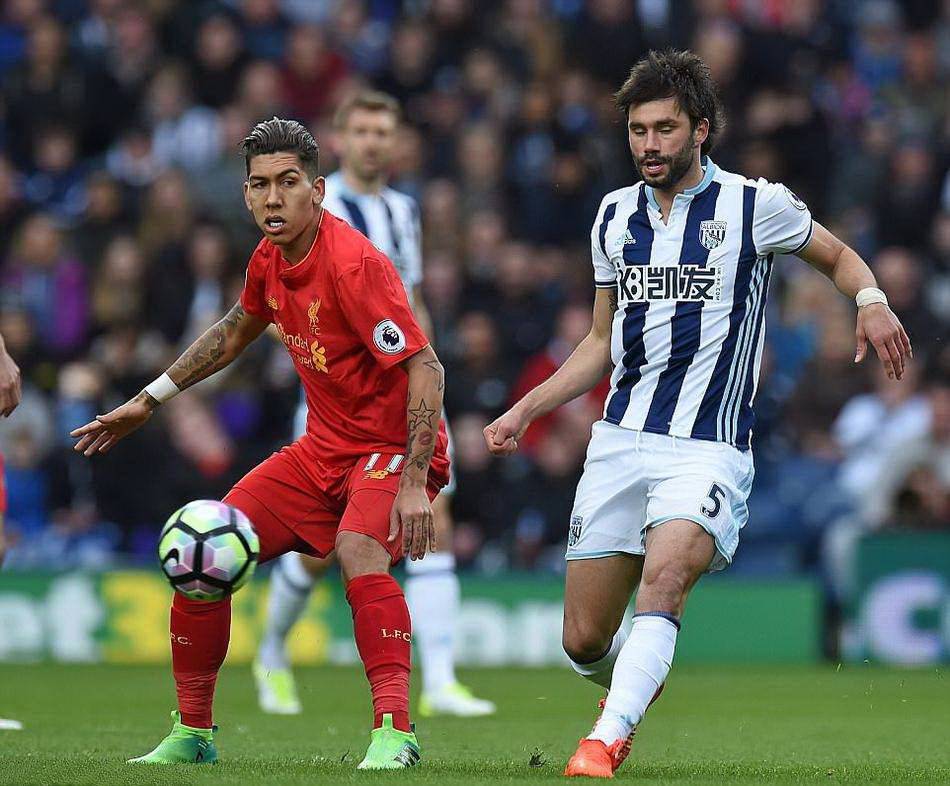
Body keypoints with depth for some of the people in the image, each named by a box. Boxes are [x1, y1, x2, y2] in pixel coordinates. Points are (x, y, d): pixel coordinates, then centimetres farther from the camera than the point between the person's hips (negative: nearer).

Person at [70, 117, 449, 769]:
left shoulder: (353, 263, -23)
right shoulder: (271, 258, 2)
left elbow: (426, 369, -26)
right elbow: (235, 331, 23)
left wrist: (413, 483, -32)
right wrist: (150, 399, 25)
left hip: (393, 447, -8)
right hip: (324, 448, 8)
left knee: (357, 549, -37)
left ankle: (394, 732, -36)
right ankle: (191, 734, 15)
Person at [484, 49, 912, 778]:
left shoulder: (756, 205, -2)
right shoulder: (616, 214, 11)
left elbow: (838, 255, 15)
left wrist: (872, 301, -8)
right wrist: (524, 411, 14)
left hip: (708, 450, -4)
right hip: (621, 441, 4)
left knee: (664, 576, -32)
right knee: (584, 642, 2)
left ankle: (605, 742, -38)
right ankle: (633, 685, 37)